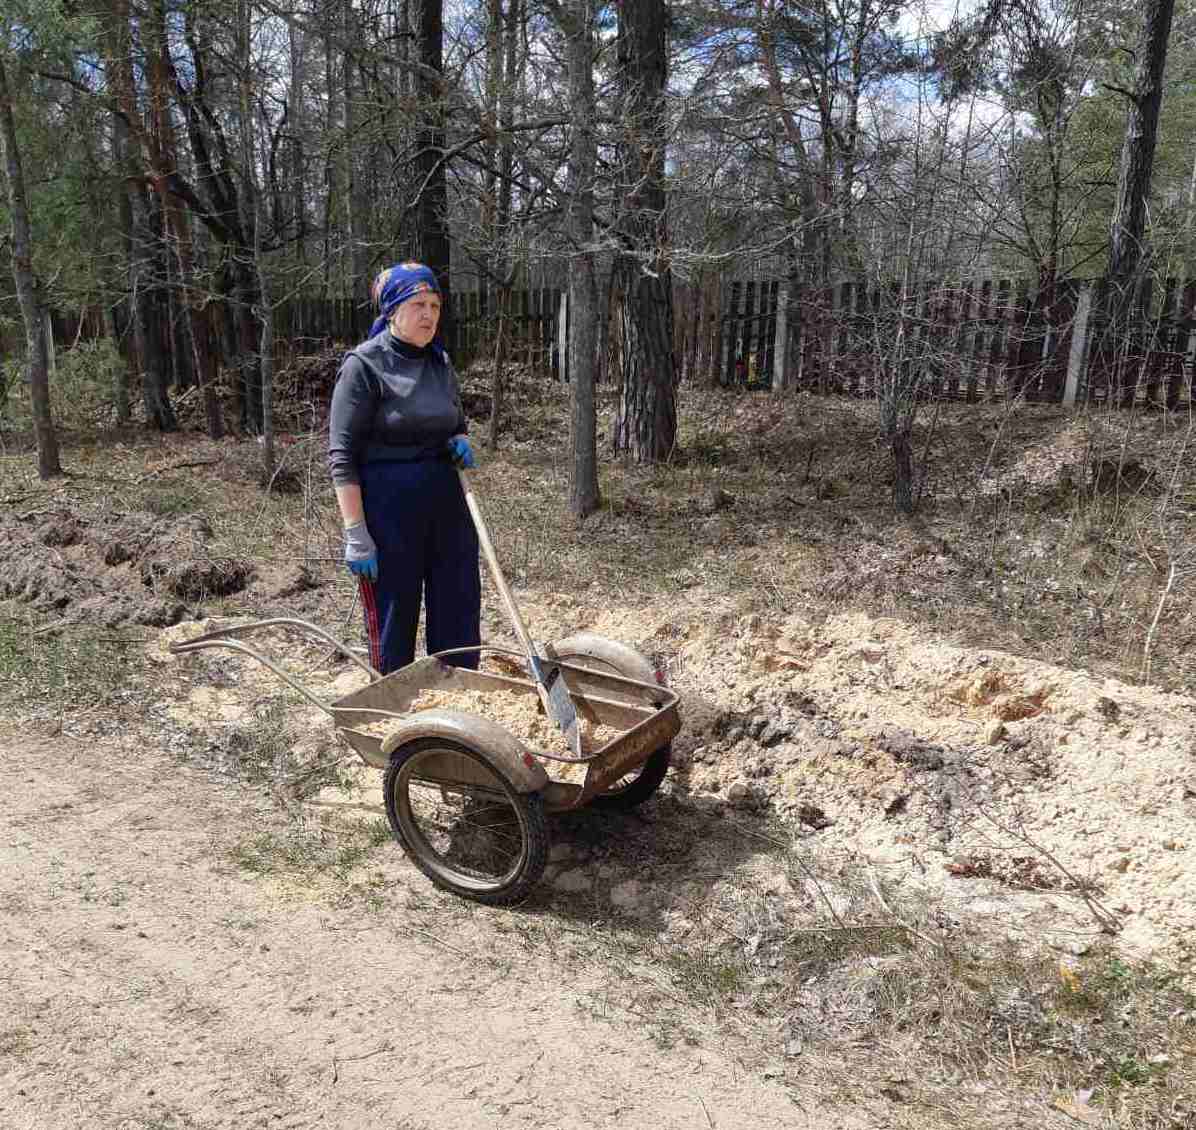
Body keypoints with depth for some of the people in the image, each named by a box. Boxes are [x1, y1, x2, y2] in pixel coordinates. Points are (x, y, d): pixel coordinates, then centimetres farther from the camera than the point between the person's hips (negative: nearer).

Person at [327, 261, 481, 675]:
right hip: (389, 510, -6)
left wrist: (460, 443, -1)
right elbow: (341, 457, -12)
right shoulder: (364, 365, -9)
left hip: (446, 505, 6)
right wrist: (356, 533, -18)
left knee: (460, 622, 11)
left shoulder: (440, 363, 10)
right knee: (394, 625, 4)